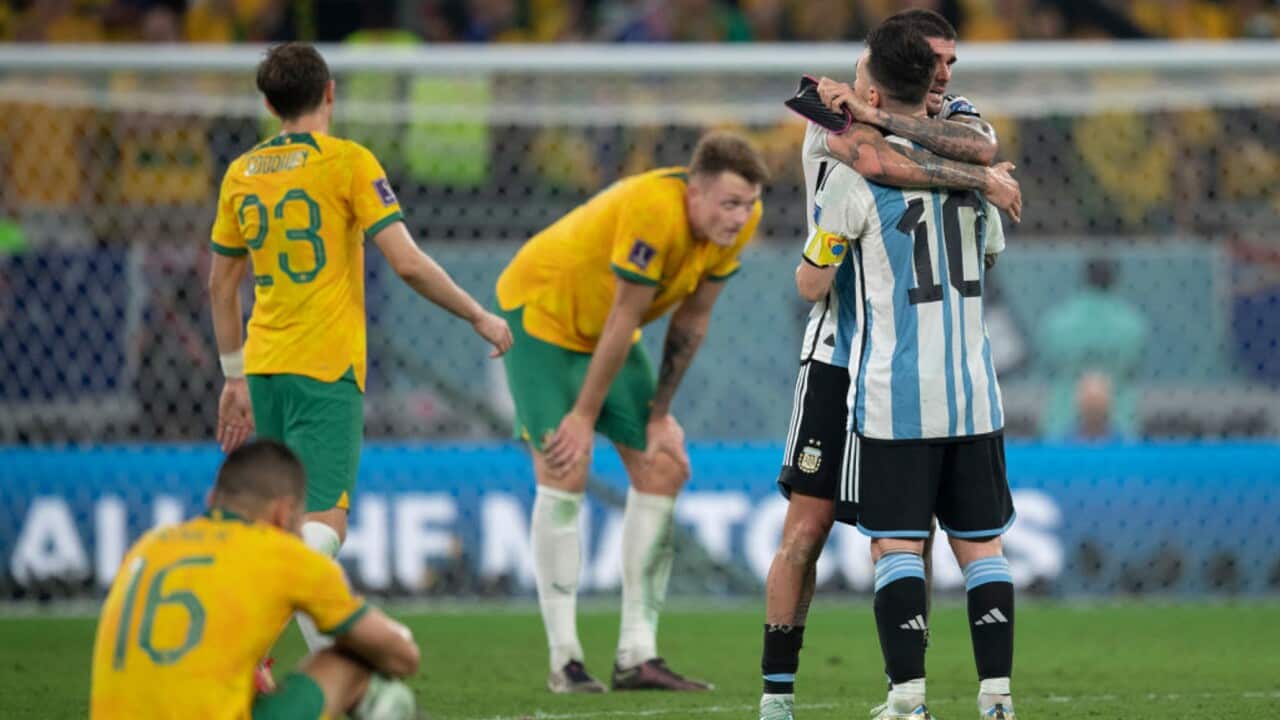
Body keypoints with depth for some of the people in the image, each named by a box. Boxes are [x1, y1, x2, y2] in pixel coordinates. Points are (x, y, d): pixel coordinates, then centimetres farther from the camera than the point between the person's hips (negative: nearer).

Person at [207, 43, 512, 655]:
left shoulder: (241, 174, 10)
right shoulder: (347, 162, -5)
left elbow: (220, 285, 17)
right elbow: (408, 264, -10)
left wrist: (235, 376, 26)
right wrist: (480, 317, 2)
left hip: (264, 367, 6)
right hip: (327, 371, -5)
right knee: (324, 524, -10)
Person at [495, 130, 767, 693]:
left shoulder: (741, 218, -14)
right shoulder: (654, 210, -36)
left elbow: (691, 320, -3)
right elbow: (623, 320, -29)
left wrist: (660, 413, -1)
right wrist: (585, 417, -21)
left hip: (604, 331, 8)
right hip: (540, 310, -8)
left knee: (662, 469, 0)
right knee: (564, 473, -17)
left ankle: (637, 656, 2)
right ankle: (564, 660, -13)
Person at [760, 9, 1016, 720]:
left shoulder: (954, 119, 5)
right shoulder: (834, 120, -9)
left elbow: (979, 148, -21)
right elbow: (875, 165, -32)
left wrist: (878, 115, -27)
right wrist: (982, 179, -28)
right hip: (841, 357, -4)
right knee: (807, 526, -5)